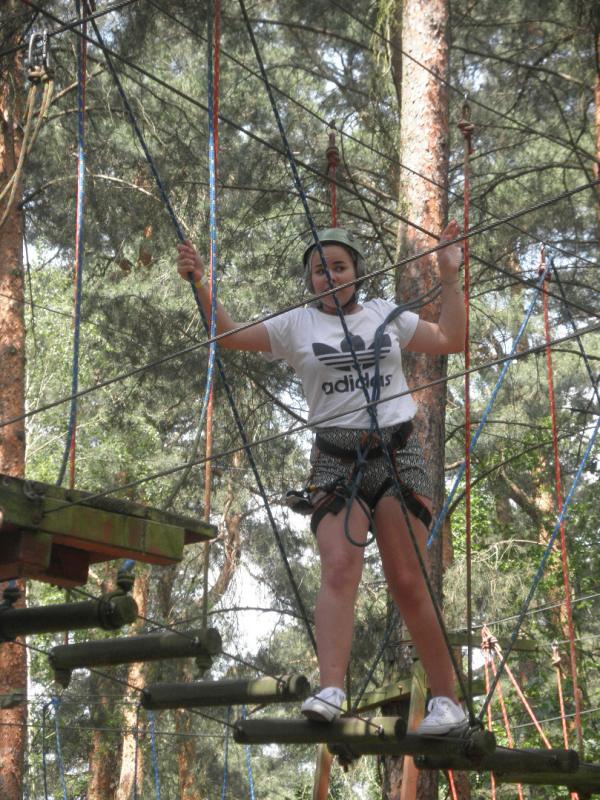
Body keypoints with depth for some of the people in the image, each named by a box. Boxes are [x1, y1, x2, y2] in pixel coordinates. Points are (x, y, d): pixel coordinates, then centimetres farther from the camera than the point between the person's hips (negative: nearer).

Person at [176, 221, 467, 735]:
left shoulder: (386, 316, 14)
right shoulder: (297, 325, 9)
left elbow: (451, 341, 17)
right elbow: (230, 335, 1)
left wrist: (450, 277, 13)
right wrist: (201, 286, -13)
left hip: (398, 454, 1)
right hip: (335, 461, 0)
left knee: (408, 582, -2)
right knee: (338, 568, -20)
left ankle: (447, 699, 6)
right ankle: (330, 691, -29)